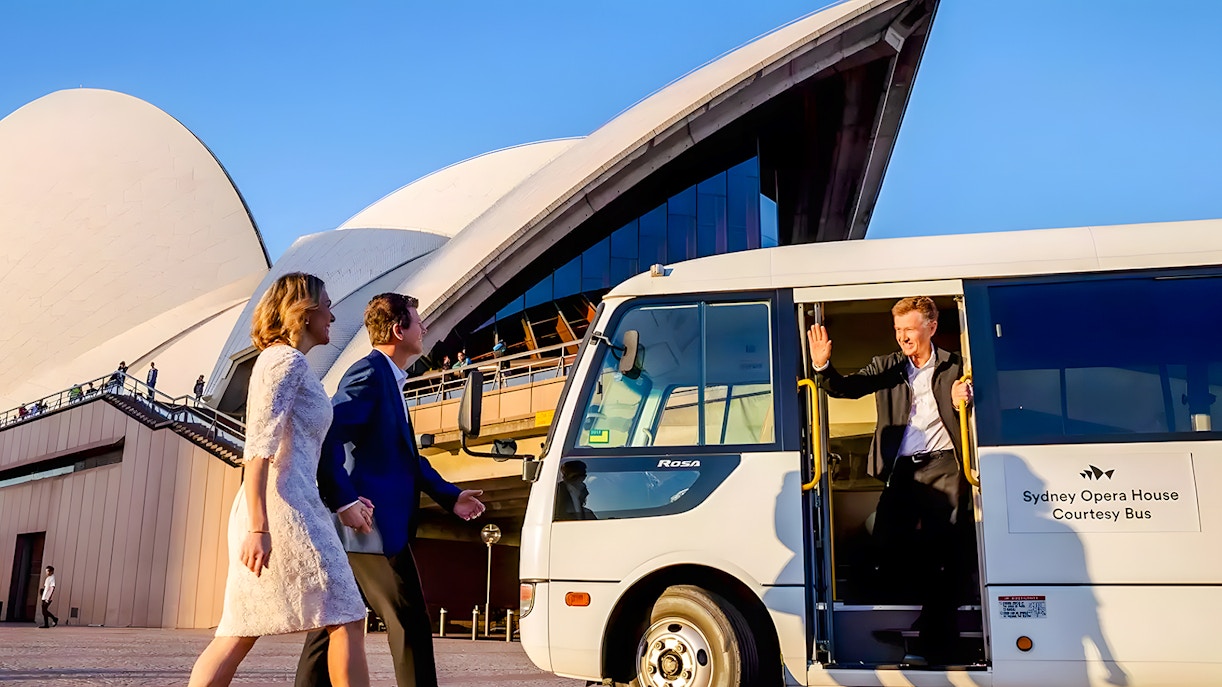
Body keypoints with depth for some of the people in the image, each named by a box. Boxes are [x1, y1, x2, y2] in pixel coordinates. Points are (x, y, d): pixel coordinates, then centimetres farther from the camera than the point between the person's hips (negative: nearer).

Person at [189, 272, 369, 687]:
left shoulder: (282, 361, 22)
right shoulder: (286, 360, -6)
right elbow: (259, 446, -16)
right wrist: (258, 527, -23)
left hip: (269, 514, 10)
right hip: (281, 508, -10)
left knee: (240, 633, 7)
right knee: (346, 619, -5)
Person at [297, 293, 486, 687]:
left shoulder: (389, 378, 19)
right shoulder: (371, 373, -12)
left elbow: (407, 456, 22)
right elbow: (325, 435, -23)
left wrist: (450, 496, 17)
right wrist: (343, 501, -25)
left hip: (359, 526, 10)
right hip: (371, 524, -10)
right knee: (411, 627, -5)